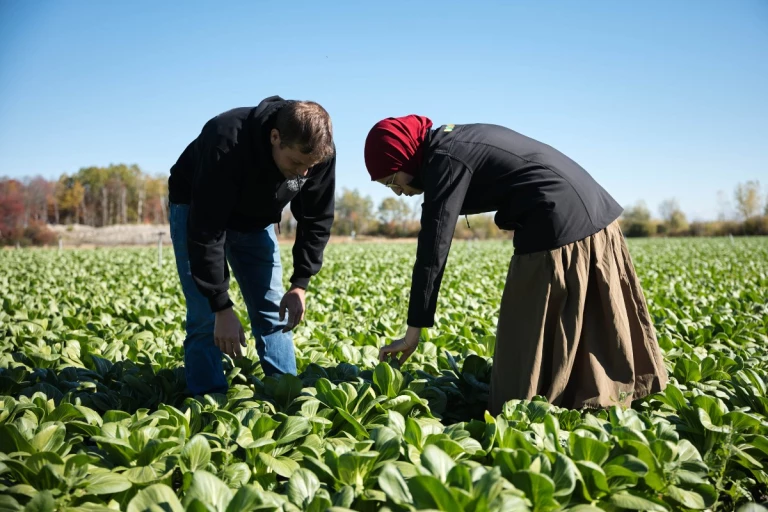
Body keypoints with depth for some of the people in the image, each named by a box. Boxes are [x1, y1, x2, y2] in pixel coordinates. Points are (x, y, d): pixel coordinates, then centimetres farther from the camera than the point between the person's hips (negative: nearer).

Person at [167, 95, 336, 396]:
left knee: (273, 313, 0)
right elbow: (205, 234, -36)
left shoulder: (320, 153, -26)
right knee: (206, 318, -12)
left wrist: (300, 284, -19)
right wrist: (222, 307, -35)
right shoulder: (227, 145, -40)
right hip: (197, 211, -4)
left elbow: (317, 221, -11)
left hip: (255, 218, 4)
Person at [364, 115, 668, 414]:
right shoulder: (456, 140, 18)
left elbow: (434, 246, -13)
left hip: (561, 227, -10)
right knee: (595, 346, 17)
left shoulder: (444, 160, -10)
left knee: (529, 350, -1)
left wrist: (413, 331, -10)